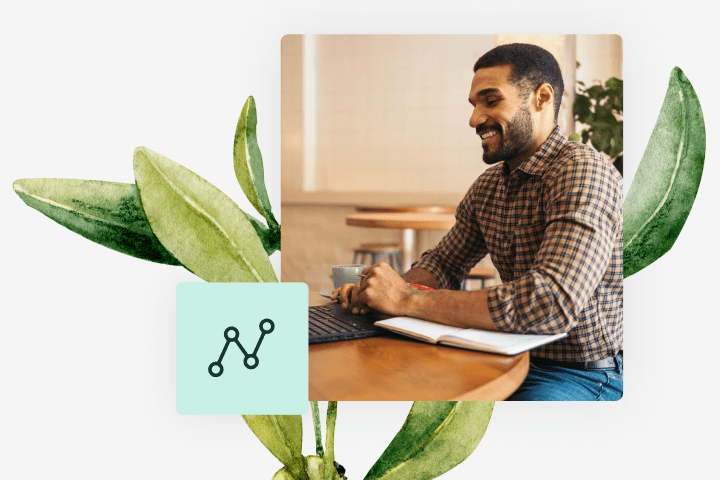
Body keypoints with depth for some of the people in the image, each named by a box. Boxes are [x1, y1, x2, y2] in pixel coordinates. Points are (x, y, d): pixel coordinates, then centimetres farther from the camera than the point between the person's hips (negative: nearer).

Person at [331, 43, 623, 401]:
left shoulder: (584, 173, -21)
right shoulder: (488, 186, 6)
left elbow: (552, 303, -33)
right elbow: (444, 263, 14)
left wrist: (408, 300, -30)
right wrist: (383, 289, -10)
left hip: (585, 375, -7)